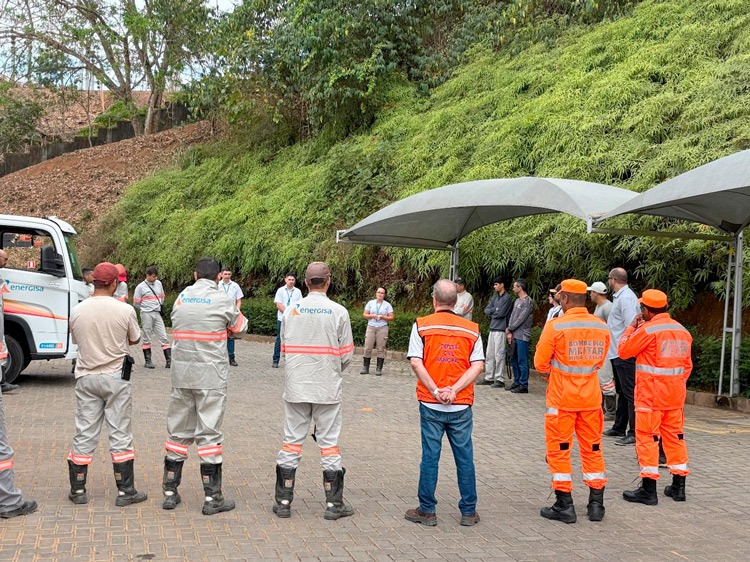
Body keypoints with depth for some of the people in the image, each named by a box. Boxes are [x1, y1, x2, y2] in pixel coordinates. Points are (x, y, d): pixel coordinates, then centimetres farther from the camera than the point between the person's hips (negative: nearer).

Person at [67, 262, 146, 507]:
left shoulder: (77, 311, -5)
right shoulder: (125, 310, -12)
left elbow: (76, 340, 10)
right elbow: (135, 340, 3)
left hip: (86, 378, 3)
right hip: (116, 378, -2)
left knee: (84, 434, 10)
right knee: (120, 434, 5)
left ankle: (78, 490, 16)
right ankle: (125, 491, 9)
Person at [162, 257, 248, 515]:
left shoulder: (182, 297, 7)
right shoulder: (223, 300, -5)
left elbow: (176, 323, 15)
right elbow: (240, 327, 8)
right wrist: (237, 311, 29)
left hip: (181, 372, 4)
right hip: (211, 375, -4)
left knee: (178, 430, 13)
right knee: (209, 432, 0)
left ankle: (170, 492, 19)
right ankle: (212, 498, 4)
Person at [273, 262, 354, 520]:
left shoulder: (291, 310, 0)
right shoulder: (339, 312, -6)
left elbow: (284, 347, 5)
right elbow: (346, 354, -2)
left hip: (296, 386, 2)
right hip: (327, 388, -2)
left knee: (292, 440, 8)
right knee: (329, 442, 6)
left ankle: (283, 502, 12)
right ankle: (334, 504, 11)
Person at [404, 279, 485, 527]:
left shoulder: (422, 325, -1)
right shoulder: (472, 329, 4)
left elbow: (415, 362, -10)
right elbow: (478, 365, -4)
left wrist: (435, 390, -9)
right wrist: (455, 390, -9)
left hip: (431, 405, -1)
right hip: (461, 405, 1)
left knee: (430, 457, 6)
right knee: (464, 457, 10)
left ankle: (427, 511, 14)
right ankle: (469, 512, 17)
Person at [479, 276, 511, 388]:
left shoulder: (507, 298, -8)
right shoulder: (495, 297, 16)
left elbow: (500, 313, -16)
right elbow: (486, 310, 8)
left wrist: (491, 314, 0)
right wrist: (495, 309, -8)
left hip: (500, 329, -8)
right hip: (492, 328, 8)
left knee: (499, 355, -6)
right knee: (490, 354, 11)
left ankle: (500, 380, -3)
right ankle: (489, 378, 17)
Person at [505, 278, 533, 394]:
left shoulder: (527, 301, -10)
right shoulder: (517, 301, 18)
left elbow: (521, 319, -14)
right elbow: (512, 316, 14)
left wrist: (509, 329, -6)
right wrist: (510, 332, 1)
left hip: (522, 336, -9)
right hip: (514, 336, 9)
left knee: (522, 362, -6)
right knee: (514, 360, 13)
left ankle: (523, 386, -2)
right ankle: (516, 383, 21)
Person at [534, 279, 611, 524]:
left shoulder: (555, 326, -15)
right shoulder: (602, 327, 0)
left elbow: (541, 363, -7)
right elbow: (599, 361, 12)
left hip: (561, 397, -4)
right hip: (591, 397, 4)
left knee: (559, 449, 6)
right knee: (592, 448, 14)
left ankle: (564, 505, 8)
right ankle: (596, 504, 20)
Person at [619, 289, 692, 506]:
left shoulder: (648, 330, -14)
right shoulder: (682, 331, 9)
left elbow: (623, 351, -4)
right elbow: (687, 365, 14)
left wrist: (632, 327, 6)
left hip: (651, 394, -7)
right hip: (675, 394, 7)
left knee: (647, 437, -2)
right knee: (675, 436, 13)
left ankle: (648, 490, -1)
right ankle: (678, 486, 19)